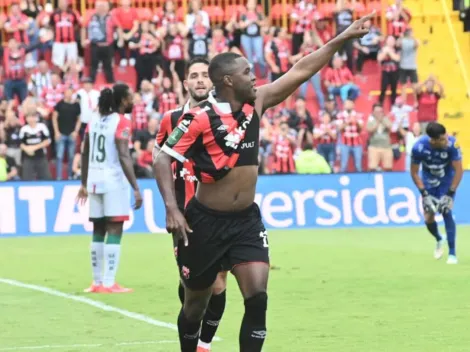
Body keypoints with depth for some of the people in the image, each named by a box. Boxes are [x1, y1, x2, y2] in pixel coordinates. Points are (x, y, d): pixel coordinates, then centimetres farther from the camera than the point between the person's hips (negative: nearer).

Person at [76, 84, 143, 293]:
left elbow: (85, 154, 15)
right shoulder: (122, 122, -10)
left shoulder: (94, 120, 10)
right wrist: (136, 189, -20)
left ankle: (97, 282, 15)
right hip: (114, 181, -7)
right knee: (114, 231, -5)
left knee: (98, 231, 13)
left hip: (95, 180, 7)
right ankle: (108, 283, -9)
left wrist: (84, 184, 24)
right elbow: (124, 158, -19)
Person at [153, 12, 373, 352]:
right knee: (196, 303, 10)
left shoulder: (254, 104, 0)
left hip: (247, 220, 4)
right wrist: (172, 208, -26)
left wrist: (342, 39, 3)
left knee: (258, 295, -12)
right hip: (206, 221, -4)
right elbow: (163, 159, -16)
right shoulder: (200, 118, -16)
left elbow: (300, 71, 4)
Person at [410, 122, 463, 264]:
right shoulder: (419, 147, -28)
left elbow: (459, 170, -22)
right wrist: (424, 194, -18)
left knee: (446, 212, -17)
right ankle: (439, 240, 34)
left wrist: (450, 194, -24)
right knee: (428, 218, 0)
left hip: (447, 183, -2)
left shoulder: (452, 144, -31)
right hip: (428, 183, 2)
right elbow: (414, 173, -13)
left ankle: (452, 253, -8)